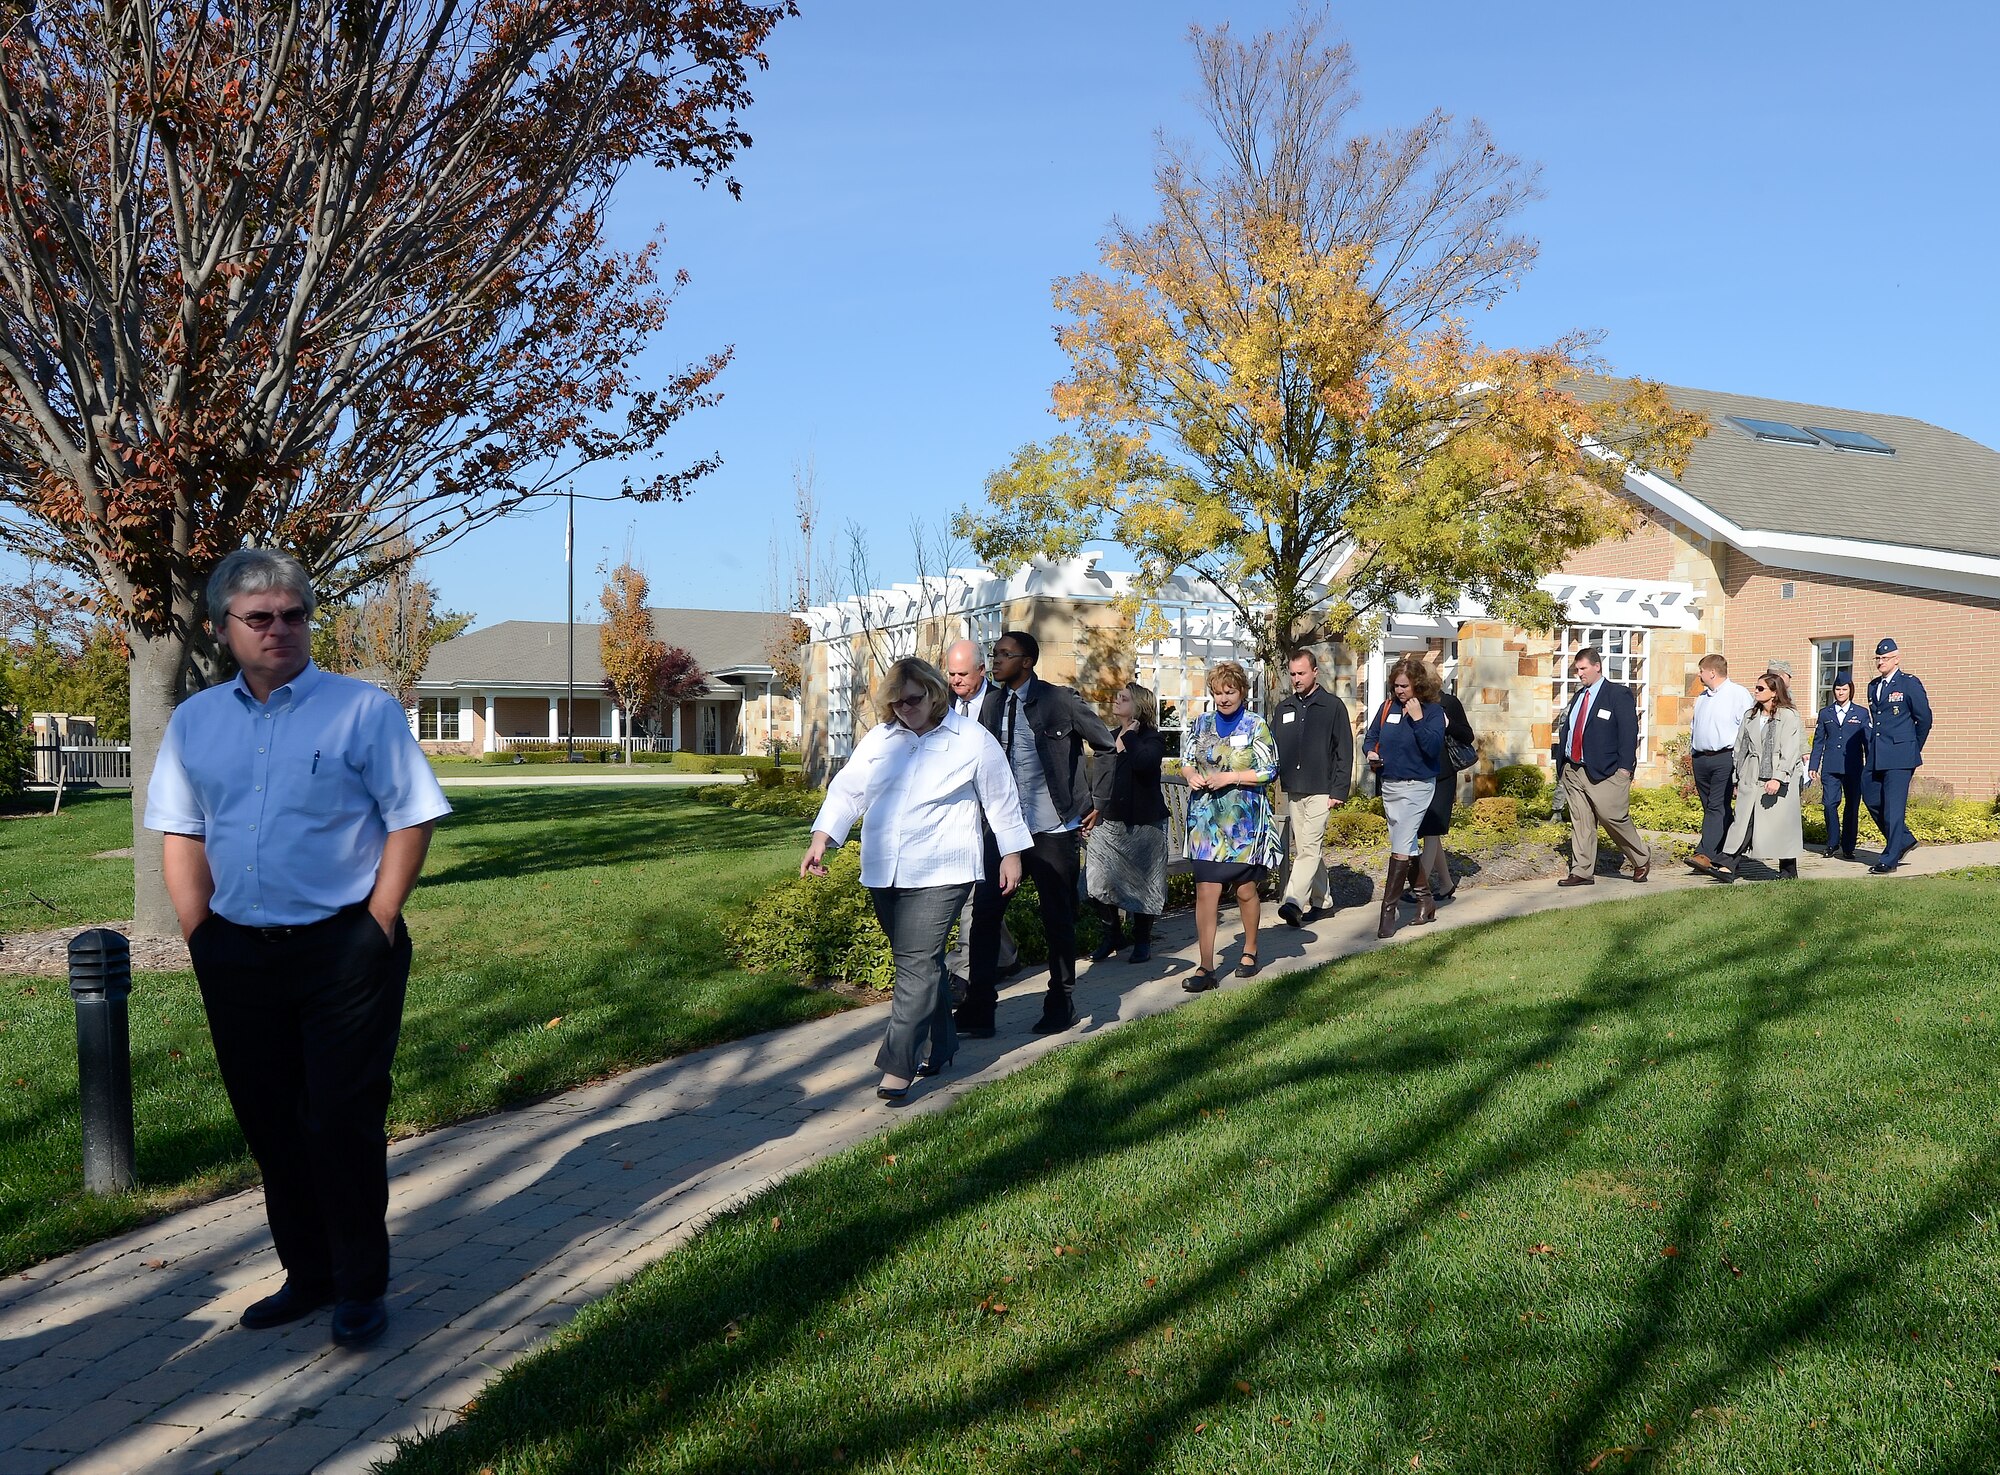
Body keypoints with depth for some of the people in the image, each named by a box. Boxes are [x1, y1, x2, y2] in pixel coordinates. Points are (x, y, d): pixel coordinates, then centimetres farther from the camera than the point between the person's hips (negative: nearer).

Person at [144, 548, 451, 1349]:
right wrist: (202, 938, 3)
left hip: (343, 948, -5)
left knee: (344, 1123, -1)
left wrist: (374, 927, -11)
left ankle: (361, 1285, 15)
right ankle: (307, 1274, 29)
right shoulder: (194, 721, 9)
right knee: (269, 1124, 13)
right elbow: (182, 834, 12)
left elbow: (410, 819, -6)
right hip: (236, 954, 5)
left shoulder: (364, 709, -4)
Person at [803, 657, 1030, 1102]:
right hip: (884, 873, 5)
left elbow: (1000, 799, 6)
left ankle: (898, 1065, -11)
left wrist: (1011, 855, 7)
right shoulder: (878, 740, 10)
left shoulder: (973, 740, 0)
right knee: (920, 962, 13)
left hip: (939, 873, -5)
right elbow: (847, 791, 8)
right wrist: (822, 839, -5)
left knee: (917, 964, -12)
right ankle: (941, 1046, 29)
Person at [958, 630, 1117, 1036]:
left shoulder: (1061, 701, -7)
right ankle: (978, 1010, 6)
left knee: (1058, 919, 6)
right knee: (984, 913, -1)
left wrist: (1098, 804, -2)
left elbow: (1110, 748, -2)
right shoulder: (993, 708, 9)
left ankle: (1061, 1006, 22)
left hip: (1052, 830, -5)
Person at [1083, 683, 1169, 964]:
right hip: (1108, 823, 5)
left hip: (1143, 825, -5)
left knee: (1143, 885, 4)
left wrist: (1130, 735, -16)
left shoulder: (1151, 738, -6)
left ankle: (1142, 940, 21)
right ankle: (1112, 935, 18)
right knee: (1098, 883, 0)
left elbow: (1144, 763, -30)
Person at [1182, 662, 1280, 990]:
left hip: (1244, 823, -2)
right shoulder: (1203, 723, 9)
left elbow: (1270, 771, -7)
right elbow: (1186, 759, 17)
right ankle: (1206, 968, -5)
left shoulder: (1256, 726, -3)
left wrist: (1230, 777, -17)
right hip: (1207, 823, 3)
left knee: (1245, 889, 11)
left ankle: (1250, 950, 35)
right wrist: (1191, 775, -5)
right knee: (1205, 892, -6)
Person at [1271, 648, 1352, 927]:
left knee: (1309, 847, -13)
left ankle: (1294, 902, -22)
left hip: (1320, 790, -6)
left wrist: (1339, 791, -9)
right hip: (1292, 790, 6)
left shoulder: (1333, 706, -1)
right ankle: (1321, 899, 21)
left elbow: (1345, 751, -3)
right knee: (1307, 848, 11)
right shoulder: (1284, 708, 13)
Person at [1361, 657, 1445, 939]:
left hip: (1416, 786, -6)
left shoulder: (1433, 711, -9)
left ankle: (1388, 911, -9)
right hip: (1389, 785, 6)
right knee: (1408, 846, 17)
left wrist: (1417, 719, -24)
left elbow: (1433, 747, -21)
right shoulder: (1388, 706, 4)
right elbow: (1370, 736, 13)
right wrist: (1371, 753, -7)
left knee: (1400, 848, -11)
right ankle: (1424, 898, 33)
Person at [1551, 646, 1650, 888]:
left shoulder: (1619, 694, -3)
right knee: (1580, 822, 5)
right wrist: (1561, 764, 12)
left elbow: (1629, 732, -9)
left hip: (1604, 772, -6)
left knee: (1614, 818, -5)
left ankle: (1642, 859, 17)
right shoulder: (1578, 697, 18)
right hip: (1573, 771, 6)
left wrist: (1624, 767, -15)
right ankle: (1581, 872, 9)